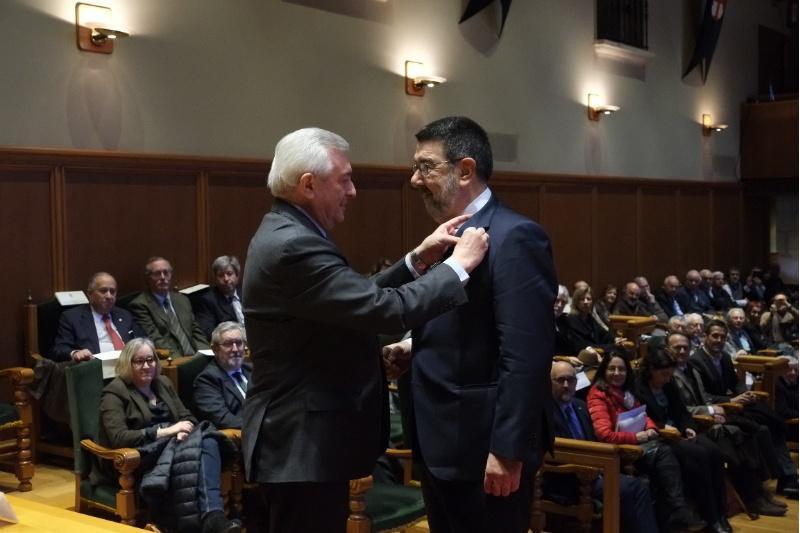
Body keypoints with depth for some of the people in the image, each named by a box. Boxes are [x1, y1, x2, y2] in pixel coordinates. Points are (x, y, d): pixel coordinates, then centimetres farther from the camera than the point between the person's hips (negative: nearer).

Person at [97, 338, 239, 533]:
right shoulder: (114, 393, -2)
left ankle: (213, 516, -45)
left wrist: (183, 429, -12)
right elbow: (117, 437, -16)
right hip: (139, 459, -6)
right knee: (191, 449, -35)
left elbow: (186, 416, 15)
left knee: (207, 441, -30)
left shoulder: (163, 383, 18)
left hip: (171, 445, 6)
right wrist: (165, 432, -19)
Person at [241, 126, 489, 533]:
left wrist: (418, 259, 6)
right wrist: (459, 264, -16)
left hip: (304, 436, 11)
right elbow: (388, 310, -28)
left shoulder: (287, 235, 10)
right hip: (303, 445, -11)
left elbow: (360, 299, 13)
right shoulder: (293, 246, -24)